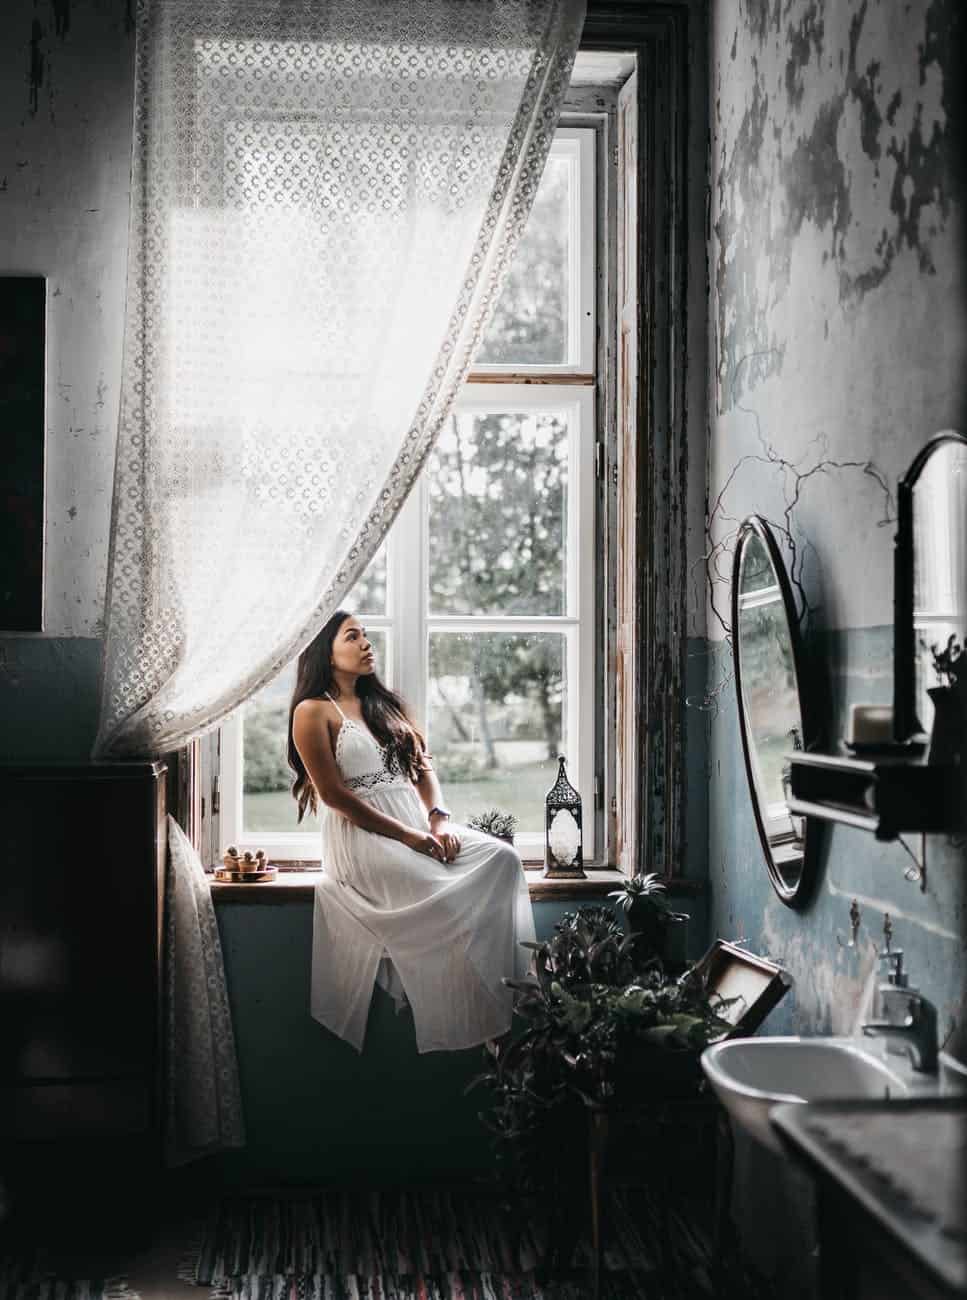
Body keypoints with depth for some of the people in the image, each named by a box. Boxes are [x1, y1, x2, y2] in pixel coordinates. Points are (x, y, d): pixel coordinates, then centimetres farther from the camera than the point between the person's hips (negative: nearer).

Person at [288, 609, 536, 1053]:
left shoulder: (383, 703, 22)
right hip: (363, 838, -7)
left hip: (418, 826, 7)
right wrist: (408, 837, -14)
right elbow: (333, 793, -10)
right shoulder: (313, 712, 0)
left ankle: (506, 991, -22)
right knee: (448, 900, -28)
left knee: (501, 858, -19)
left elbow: (423, 765, 17)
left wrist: (438, 818, -4)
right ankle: (455, 1034, -18)